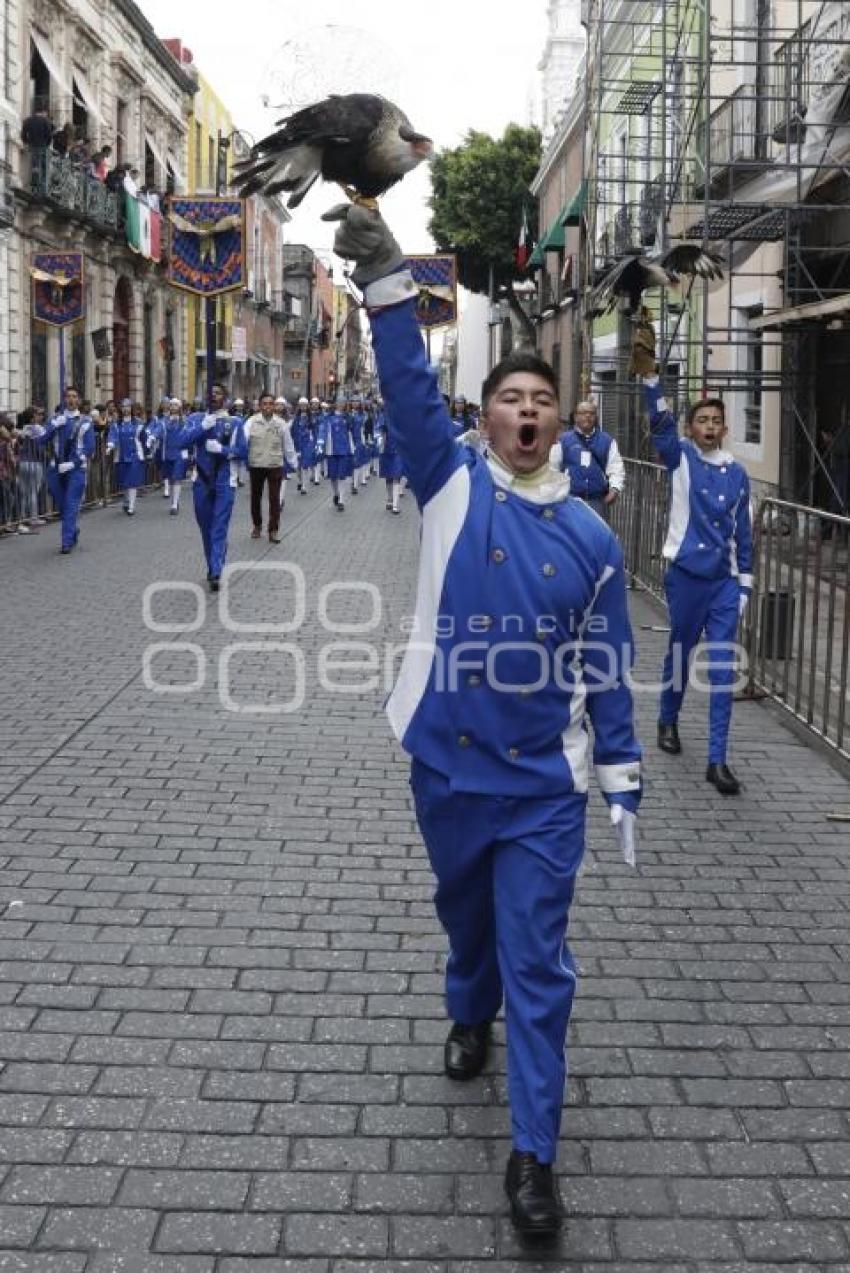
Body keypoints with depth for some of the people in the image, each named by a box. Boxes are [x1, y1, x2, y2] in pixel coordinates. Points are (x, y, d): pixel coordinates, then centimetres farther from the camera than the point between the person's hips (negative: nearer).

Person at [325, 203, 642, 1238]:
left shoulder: (590, 537, -2)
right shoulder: (452, 486, -3)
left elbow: (605, 671, 4)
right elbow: (410, 393, -19)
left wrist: (625, 779, 4)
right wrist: (386, 284, -32)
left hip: (545, 782, -1)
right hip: (446, 765, 1)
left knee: (537, 960, 2)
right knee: (465, 911, 24)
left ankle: (533, 1154, 12)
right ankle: (470, 1016, 55)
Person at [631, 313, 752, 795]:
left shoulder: (738, 472, 5)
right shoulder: (681, 457, -1)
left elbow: (743, 531, 10)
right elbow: (662, 423, -18)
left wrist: (745, 582, 8)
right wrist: (649, 373, -32)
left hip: (726, 578, 2)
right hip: (686, 573, -2)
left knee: (723, 664, -2)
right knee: (681, 649, 13)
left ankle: (718, 760, 0)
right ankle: (669, 720, 40)